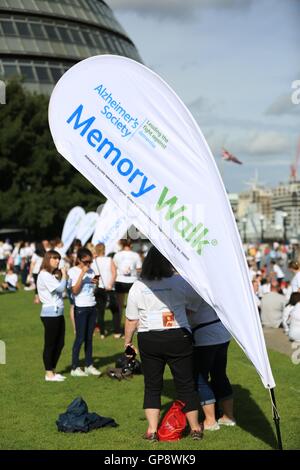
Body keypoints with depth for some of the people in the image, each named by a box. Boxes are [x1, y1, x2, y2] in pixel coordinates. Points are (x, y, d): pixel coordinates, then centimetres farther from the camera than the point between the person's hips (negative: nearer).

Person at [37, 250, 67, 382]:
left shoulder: (52, 276, 19)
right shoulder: (44, 275, -12)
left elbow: (60, 291, 8)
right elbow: (60, 288, -20)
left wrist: (61, 276, 0)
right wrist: (64, 276, -8)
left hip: (58, 313, 9)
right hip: (50, 313, -9)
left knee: (60, 343, 12)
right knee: (50, 344, -2)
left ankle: (53, 371, 22)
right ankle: (49, 374, 5)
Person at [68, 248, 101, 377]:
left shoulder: (91, 271, 10)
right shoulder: (73, 271, -7)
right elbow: (75, 291, -17)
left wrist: (95, 283, -5)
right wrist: (82, 274, -18)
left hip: (92, 307, 6)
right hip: (80, 308, -6)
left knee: (89, 337, 9)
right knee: (80, 338, -4)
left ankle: (89, 366, 15)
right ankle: (75, 368, 2)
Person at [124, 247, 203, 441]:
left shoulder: (137, 287, -2)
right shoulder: (180, 282, -6)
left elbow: (131, 319, 2)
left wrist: (128, 341, 14)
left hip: (149, 340, 1)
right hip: (179, 337, -1)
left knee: (152, 386, 11)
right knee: (186, 384, 10)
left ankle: (152, 429, 7)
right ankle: (195, 427, 19)